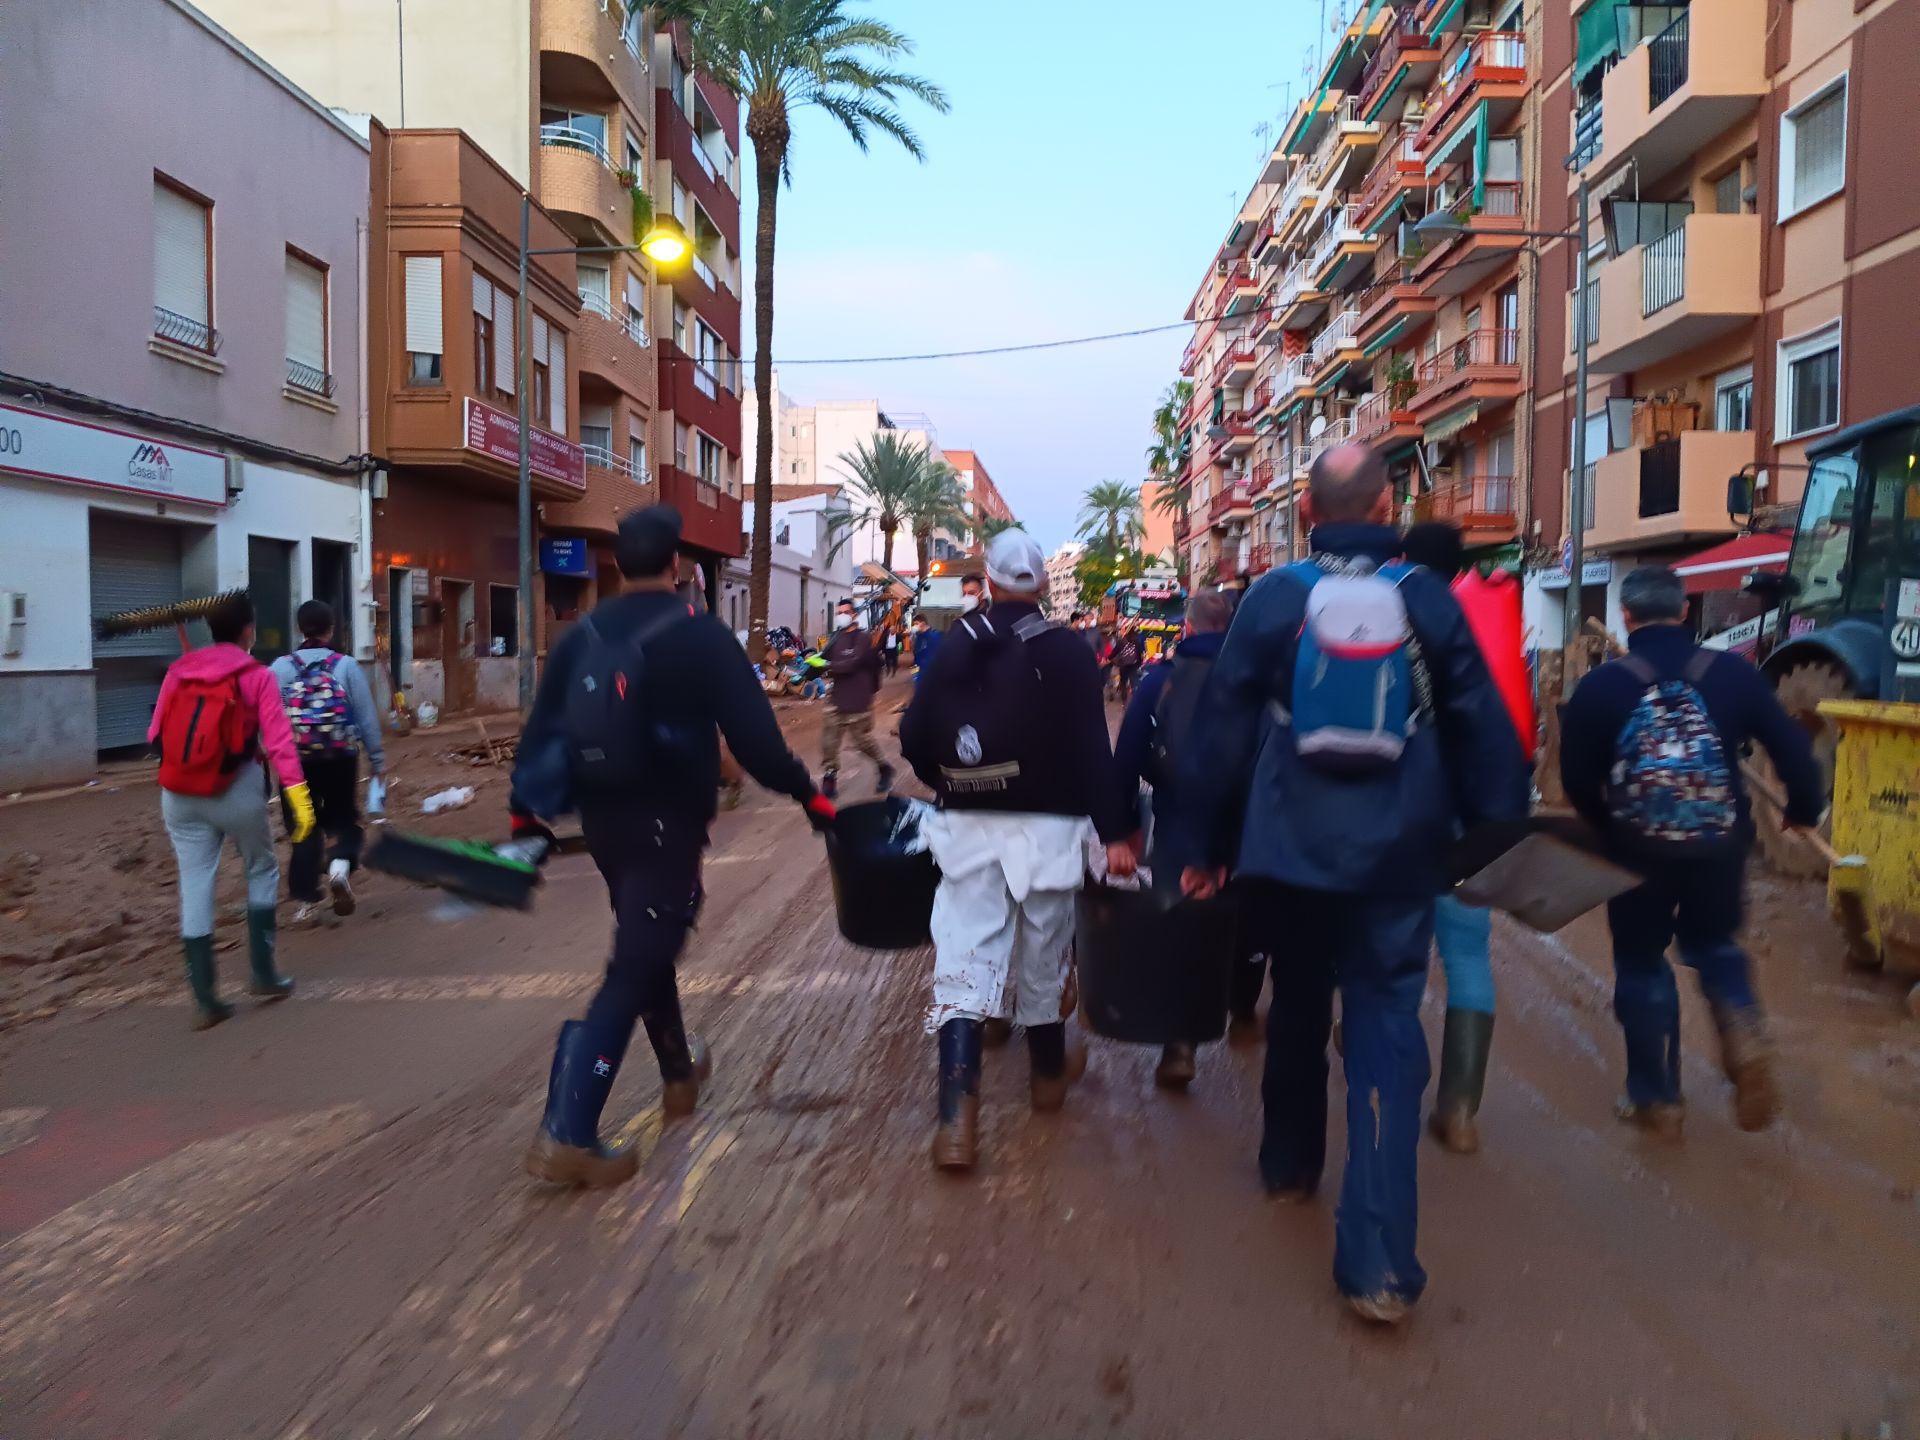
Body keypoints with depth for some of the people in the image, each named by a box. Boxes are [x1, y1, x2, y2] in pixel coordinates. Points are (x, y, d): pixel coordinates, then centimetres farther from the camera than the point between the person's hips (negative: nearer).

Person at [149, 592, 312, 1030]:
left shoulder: (179, 670, 7)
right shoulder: (256, 675, -5)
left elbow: (157, 733, 8)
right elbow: (278, 738, -13)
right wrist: (297, 792, -17)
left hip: (179, 794, 4)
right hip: (235, 791, -3)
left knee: (195, 886, 5)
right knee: (262, 870, 18)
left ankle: (204, 999, 6)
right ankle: (262, 972, 17)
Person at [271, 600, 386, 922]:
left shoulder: (280, 668, -1)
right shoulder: (347, 665, -3)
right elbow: (367, 717, -1)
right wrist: (377, 759, 8)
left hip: (296, 760, 1)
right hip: (340, 760, -1)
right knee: (344, 820, 15)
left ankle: (307, 899, 12)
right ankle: (341, 864, -15)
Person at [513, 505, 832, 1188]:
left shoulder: (581, 636, 5)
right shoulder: (701, 636, -11)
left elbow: (541, 728, 7)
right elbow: (752, 735, -15)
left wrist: (525, 809, 17)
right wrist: (809, 794, -3)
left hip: (601, 819, 7)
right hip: (666, 824, -6)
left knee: (646, 947, 24)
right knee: (633, 968, -4)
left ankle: (680, 1071, 43)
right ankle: (567, 1135, -9)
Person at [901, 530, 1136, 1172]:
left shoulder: (954, 645, 4)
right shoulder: (1067, 652, -4)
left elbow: (914, 735, 3)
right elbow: (1093, 749, -11)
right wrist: (1114, 832, -10)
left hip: (967, 827, 1)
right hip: (1046, 826, -1)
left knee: (963, 960, -1)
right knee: (1043, 956, 15)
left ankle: (957, 1114, -11)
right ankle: (1049, 1075, 36)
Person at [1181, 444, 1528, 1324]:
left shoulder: (1274, 597, -3)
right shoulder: (1426, 600, -1)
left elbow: (1223, 727, -2)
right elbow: (1480, 727, 1)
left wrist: (1209, 843, 6)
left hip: (1290, 848, 1)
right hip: (1397, 854, 0)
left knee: (1297, 1001, 22)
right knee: (1385, 1027, 1)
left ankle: (1289, 1163, 40)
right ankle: (1378, 1259, -4)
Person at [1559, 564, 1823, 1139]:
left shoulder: (1601, 685, -9)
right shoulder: (1732, 673, -5)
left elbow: (1576, 777, -5)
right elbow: (1792, 747, -1)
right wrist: (1805, 810, 18)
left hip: (1638, 849, -2)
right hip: (1720, 845, 2)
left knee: (1641, 964, 14)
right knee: (1713, 945, 25)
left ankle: (1656, 1098, 18)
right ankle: (1744, 1030, -4)